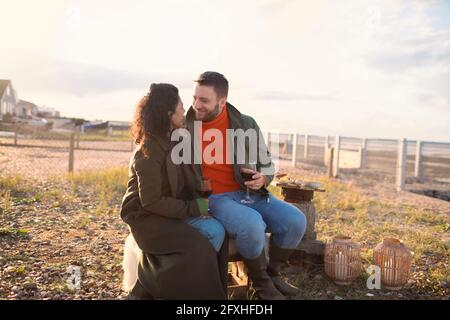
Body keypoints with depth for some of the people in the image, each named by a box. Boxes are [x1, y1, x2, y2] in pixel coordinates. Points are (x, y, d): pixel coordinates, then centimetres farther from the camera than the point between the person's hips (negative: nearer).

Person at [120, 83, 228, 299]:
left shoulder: (174, 141, 8)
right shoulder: (149, 152, -18)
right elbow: (151, 202, -21)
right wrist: (193, 208, -19)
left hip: (171, 212, 8)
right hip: (147, 216, -8)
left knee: (215, 231, -15)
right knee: (196, 250, -24)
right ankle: (146, 292, -7)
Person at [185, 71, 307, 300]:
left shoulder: (247, 125, 0)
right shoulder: (185, 128, -4)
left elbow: (266, 163, 11)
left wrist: (263, 178, -12)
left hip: (250, 193, 4)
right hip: (214, 198, -3)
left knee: (295, 220, -13)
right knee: (252, 224, -33)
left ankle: (272, 272, 14)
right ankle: (260, 281, -2)